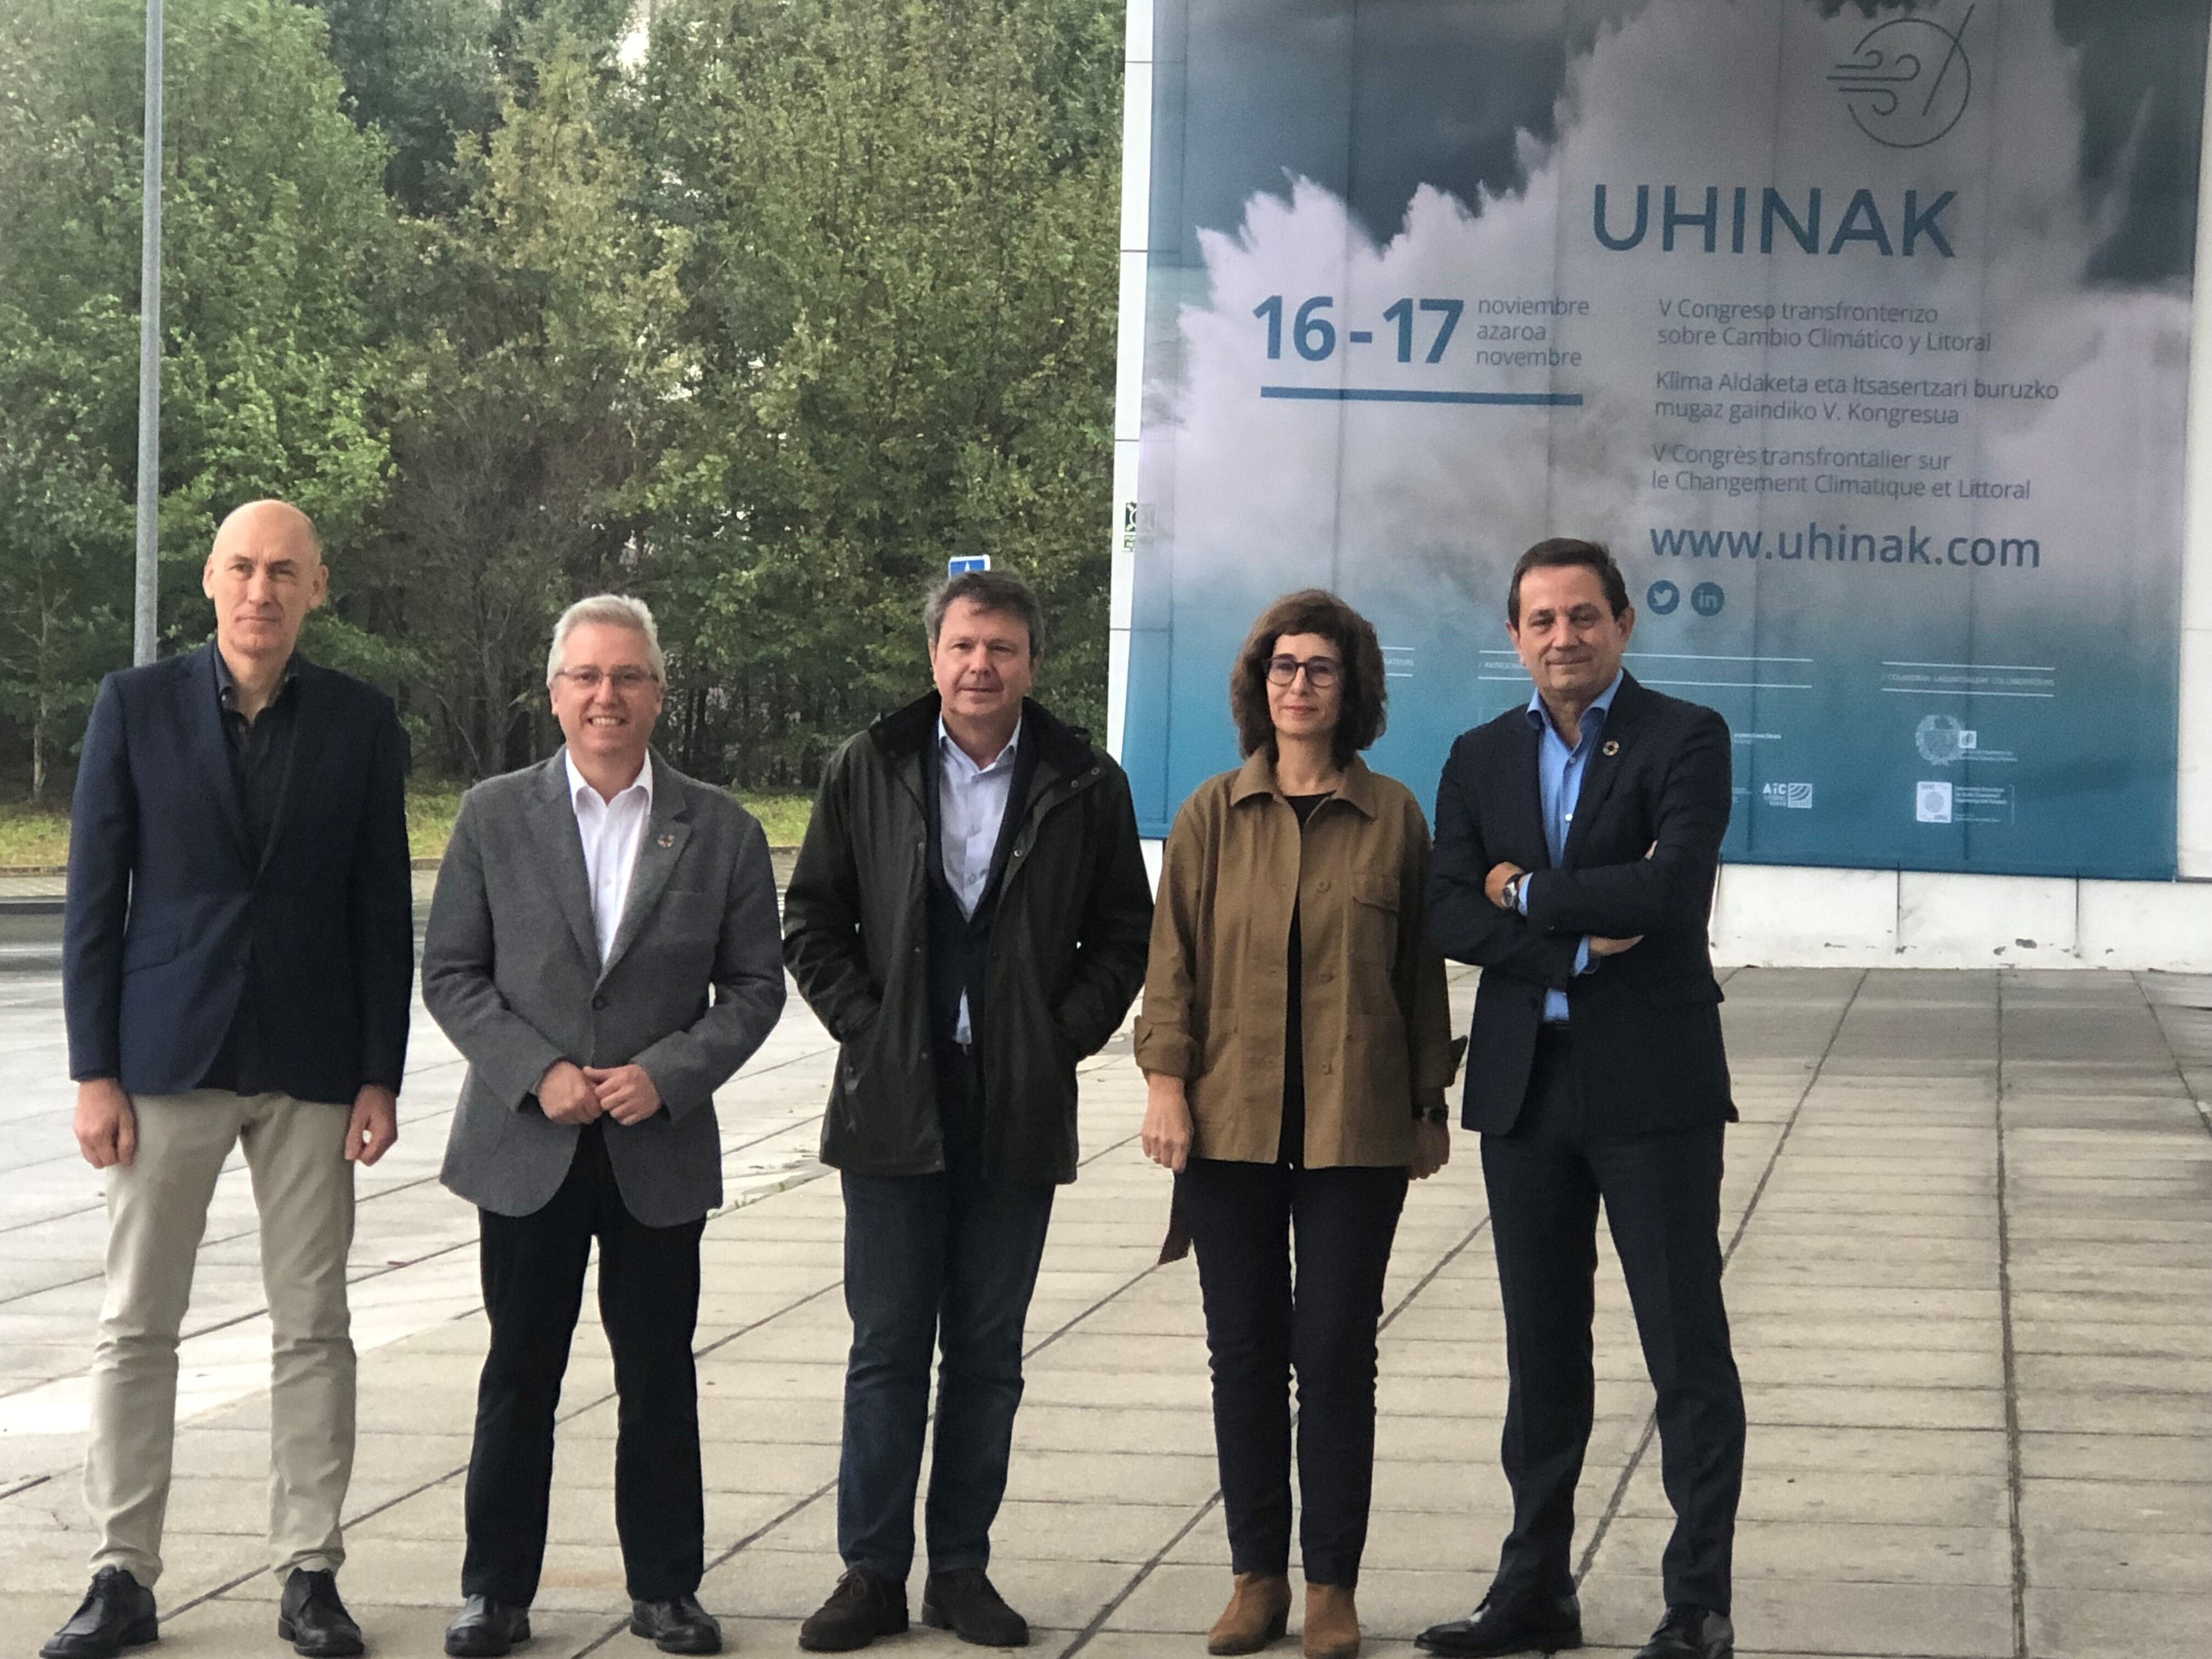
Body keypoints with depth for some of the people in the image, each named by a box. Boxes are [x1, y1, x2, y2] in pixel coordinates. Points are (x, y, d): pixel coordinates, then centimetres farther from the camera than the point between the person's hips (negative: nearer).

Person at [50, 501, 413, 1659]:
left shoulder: (360, 724, 4)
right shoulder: (137, 707, 1)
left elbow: (382, 912, 5)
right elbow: (94, 898, 1)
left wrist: (380, 1077, -1)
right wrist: (94, 1071, -4)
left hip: (311, 1064, 1)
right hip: (168, 1054, 0)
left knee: (312, 1327, 3)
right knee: (136, 1325, 2)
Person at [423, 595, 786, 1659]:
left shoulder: (721, 832, 2)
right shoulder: (494, 816, 1)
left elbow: (754, 985, 3)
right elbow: (451, 973, 1)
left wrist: (668, 1073, -11)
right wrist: (535, 1074, -12)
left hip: (660, 1151, 0)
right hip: (526, 1147, 0)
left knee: (659, 1378, 7)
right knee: (519, 1376, 6)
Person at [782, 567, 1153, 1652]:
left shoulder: (1086, 786, 2)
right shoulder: (870, 769, 4)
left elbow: (1124, 932, 8)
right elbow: (813, 915, 8)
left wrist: (1066, 1033, -3)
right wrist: (862, 1024, -2)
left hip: (1020, 1109, 0)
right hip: (894, 1104, 0)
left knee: (988, 1352, 6)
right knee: (887, 1347, 1)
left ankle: (961, 1567, 14)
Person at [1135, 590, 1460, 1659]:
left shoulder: (1392, 817, 3)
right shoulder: (1213, 815, 6)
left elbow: (1420, 966, 7)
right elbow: (1173, 956, 5)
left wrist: (1430, 1103, 7)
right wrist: (1165, 1079, -5)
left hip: (1355, 1128, -1)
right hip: (1231, 1124, 2)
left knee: (1335, 1356, 0)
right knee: (1244, 1353, 6)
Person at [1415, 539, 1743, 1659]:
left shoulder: (1684, 738, -4)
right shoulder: (1481, 759, 10)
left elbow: (1672, 888, -19)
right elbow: (1449, 915, 0)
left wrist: (1527, 893, -8)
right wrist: (1580, 946, -13)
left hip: (1651, 1084, -5)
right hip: (1525, 1086, 5)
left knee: (1686, 1347, -2)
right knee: (1541, 1351, 12)